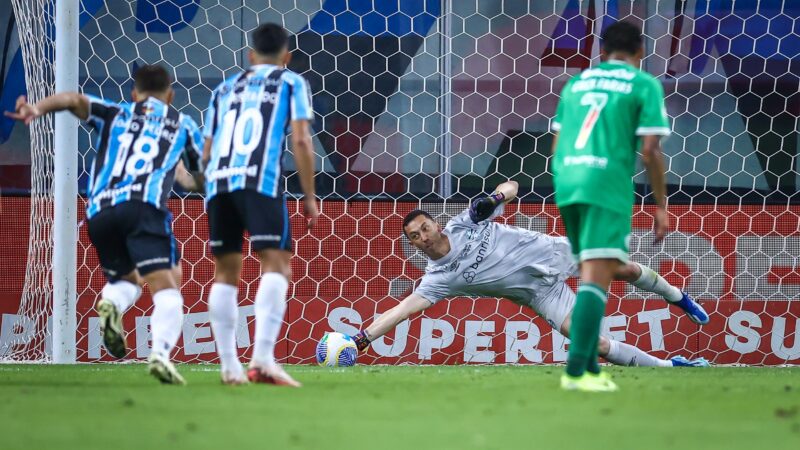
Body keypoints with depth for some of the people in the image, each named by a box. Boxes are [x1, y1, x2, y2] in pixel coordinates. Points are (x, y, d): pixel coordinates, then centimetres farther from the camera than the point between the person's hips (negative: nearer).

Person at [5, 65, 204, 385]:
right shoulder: (182, 124, 25)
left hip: (100, 211, 3)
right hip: (144, 205, -3)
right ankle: (161, 351, -39)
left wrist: (37, 109, -7)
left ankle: (111, 304, -11)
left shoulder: (115, 115, 27)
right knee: (165, 286, -11)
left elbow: (76, 100, 8)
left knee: (127, 279, 25)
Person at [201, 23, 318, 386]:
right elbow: (300, 141, 2)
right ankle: (263, 358, -25)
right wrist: (309, 197, 5)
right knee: (276, 264, -8)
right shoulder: (291, 83, 15)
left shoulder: (225, 89, 28)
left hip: (217, 181, 5)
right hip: (260, 180, -5)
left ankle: (229, 366, 10)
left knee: (226, 271, 13)